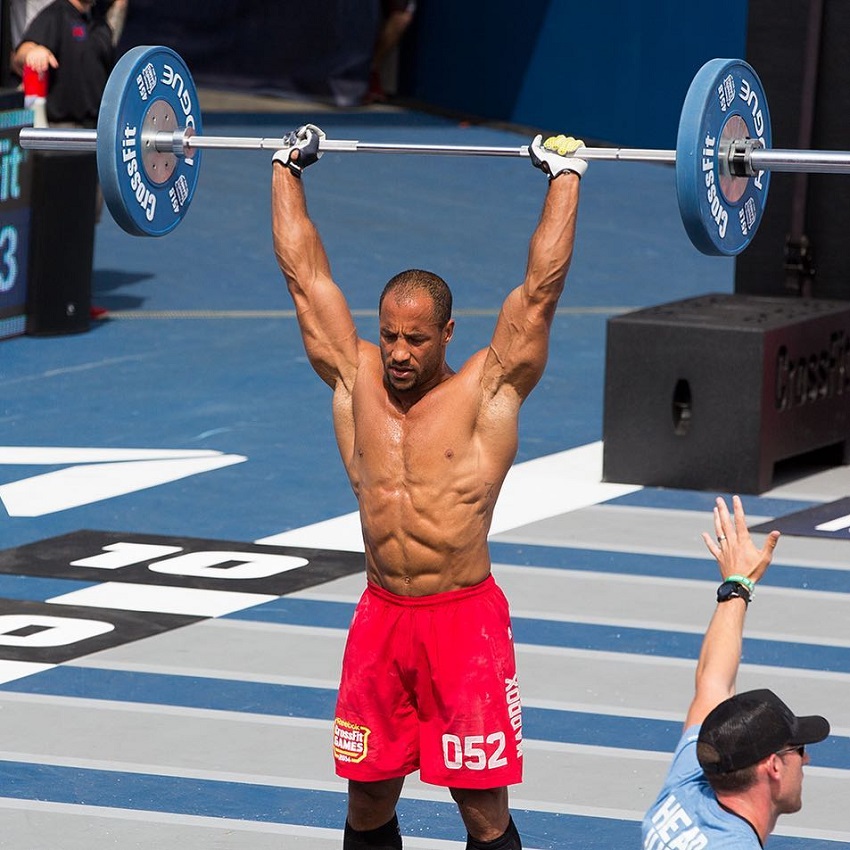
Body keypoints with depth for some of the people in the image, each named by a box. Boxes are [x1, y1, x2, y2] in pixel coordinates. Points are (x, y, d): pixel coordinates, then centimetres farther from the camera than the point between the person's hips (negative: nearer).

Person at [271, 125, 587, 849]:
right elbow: (304, 270, 12)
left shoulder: (488, 390, -5)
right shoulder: (355, 377, 5)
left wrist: (566, 175, -7)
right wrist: (287, 169, 16)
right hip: (380, 618, 4)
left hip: (464, 618, -4)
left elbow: (541, 284, -8)